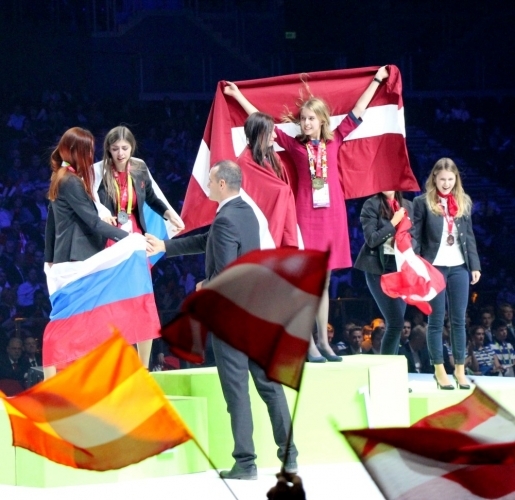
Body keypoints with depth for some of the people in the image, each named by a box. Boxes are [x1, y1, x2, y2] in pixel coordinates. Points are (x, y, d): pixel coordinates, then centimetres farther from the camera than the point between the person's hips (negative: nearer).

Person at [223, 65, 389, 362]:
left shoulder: (335, 140, 8)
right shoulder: (295, 145, 2)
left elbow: (358, 112, 12)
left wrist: (376, 81, 14)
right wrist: (238, 96, 4)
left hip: (332, 214, 3)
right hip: (307, 214, -3)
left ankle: (324, 341, 13)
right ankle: (309, 344, -3)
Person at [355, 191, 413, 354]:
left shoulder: (407, 205, 9)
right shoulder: (372, 205, -6)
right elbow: (371, 239, -13)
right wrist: (393, 223, -14)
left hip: (402, 266, 5)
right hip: (379, 267, -5)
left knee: (396, 322, 4)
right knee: (396, 321, -13)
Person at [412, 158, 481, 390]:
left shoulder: (463, 202, 9)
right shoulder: (422, 202, -3)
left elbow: (469, 236, 12)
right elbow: (414, 236, -5)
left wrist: (474, 265, 7)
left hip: (459, 267, 3)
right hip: (434, 267, -3)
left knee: (459, 319, 6)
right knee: (436, 320, 3)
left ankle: (460, 369, 11)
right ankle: (439, 370, 8)